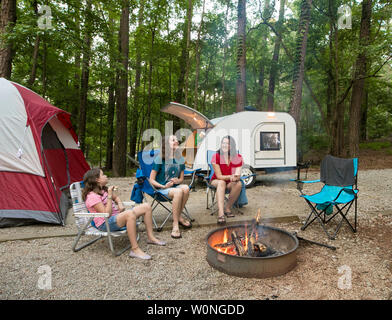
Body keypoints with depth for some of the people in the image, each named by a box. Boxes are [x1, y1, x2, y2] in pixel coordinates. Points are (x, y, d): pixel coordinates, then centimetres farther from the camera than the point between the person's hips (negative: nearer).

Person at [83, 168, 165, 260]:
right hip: (105, 224, -9)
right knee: (130, 213, -40)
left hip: (117, 216, 10)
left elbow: (116, 197, 27)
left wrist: (120, 204, 5)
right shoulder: (92, 196, -17)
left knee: (146, 206, 1)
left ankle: (151, 237, 8)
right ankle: (135, 249, -35)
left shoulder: (104, 189, 11)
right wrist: (109, 196, -21)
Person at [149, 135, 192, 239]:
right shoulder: (159, 159, -8)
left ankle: (179, 216, -14)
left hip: (175, 186, 5)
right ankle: (175, 224, -28)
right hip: (162, 188, -4)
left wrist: (177, 181, -9)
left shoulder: (180, 159, 5)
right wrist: (164, 186, -19)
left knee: (186, 188, -30)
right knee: (178, 191, -35)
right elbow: (151, 180, -5)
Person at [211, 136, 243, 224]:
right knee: (221, 183, -37)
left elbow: (238, 175, -13)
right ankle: (221, 213, -48)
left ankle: (227, 207, -15)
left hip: (230, 183, 2)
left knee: (238, 184, -30)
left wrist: (235, 177, -38)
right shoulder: (216, 156, -15)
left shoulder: (237, 157, -8)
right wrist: (230, 176, -35)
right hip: (216, 181, -2)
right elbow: (219, 176, -17)